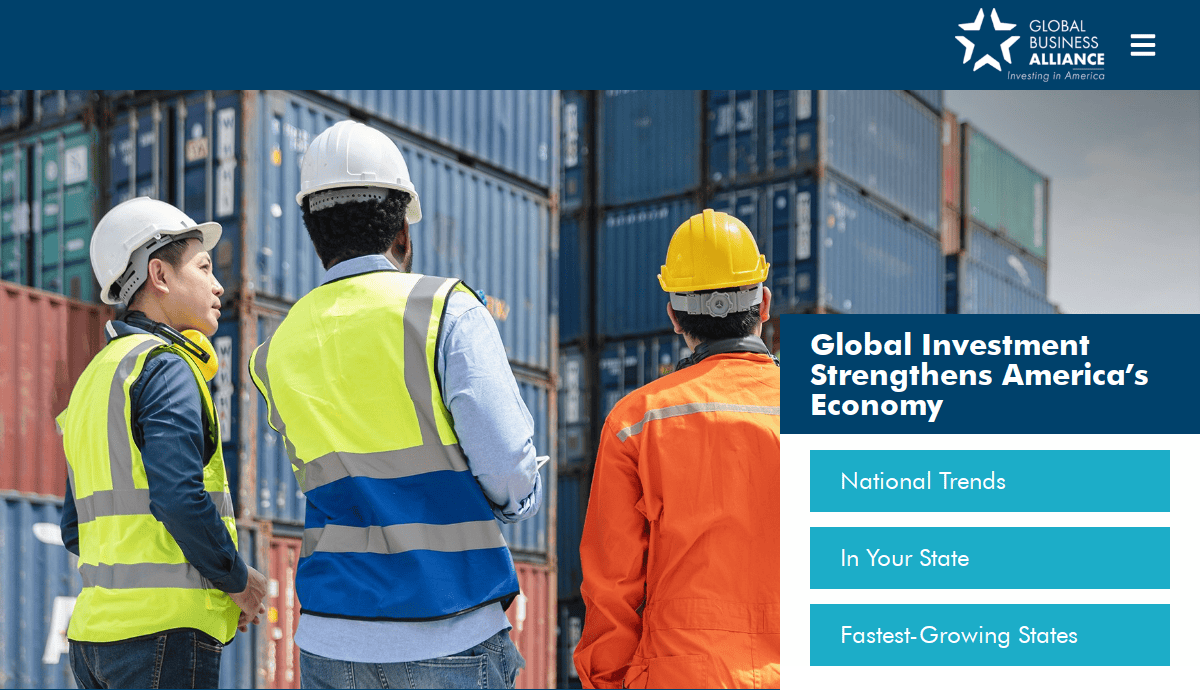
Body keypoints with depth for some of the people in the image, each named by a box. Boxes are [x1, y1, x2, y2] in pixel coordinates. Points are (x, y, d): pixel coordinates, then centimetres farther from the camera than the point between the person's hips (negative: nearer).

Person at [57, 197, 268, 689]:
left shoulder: (94, 378, 20)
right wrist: (237, 579, -6)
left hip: (96, 629, 9)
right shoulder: (164, 368, -8)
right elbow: (180, 498, -21)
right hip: (162, 629, -9)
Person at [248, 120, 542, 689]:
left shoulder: (278, 351, 9)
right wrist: (515, 504, 10)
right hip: (450, 641, -4)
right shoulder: (447, 311, -6)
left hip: (330, 642, 5)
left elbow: (332, 480, 13)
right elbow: (508, 467, -12)